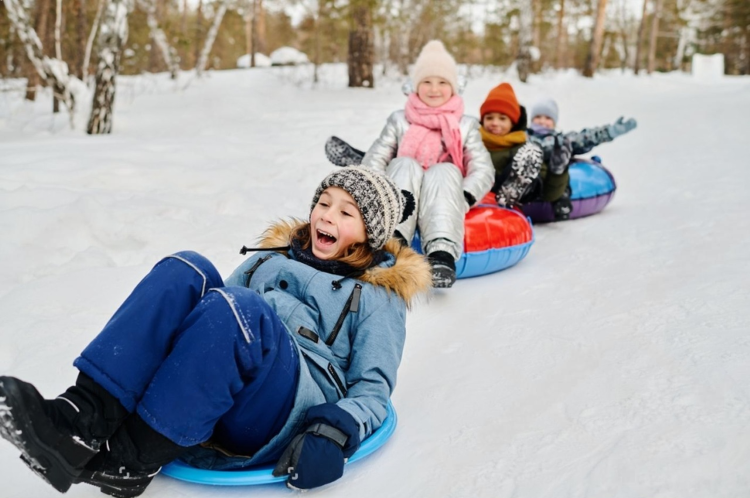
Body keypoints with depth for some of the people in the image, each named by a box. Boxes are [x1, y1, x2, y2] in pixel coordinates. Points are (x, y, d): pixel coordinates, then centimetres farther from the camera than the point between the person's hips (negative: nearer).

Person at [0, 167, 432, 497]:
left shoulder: (379, 295, 12)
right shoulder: (275, 255, 26)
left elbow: (373, 388, 3)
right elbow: (222, 308, 27)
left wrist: (336, 435, -17)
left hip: (291, 413, -4)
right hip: (207, 405, 5)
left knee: (236, 307, -32)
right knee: (188, 271, -20)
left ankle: (128, 459, -27)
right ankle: (85, 418, -32)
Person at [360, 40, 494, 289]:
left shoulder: (466, 125, 14)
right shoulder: (399, 121, 15)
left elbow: (483, 170, 2)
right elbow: (373, 161, 4)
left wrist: (463, 199, -18)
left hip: (445, 202, 0)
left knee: (445, 171, -30)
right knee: (404, 166, -27)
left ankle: (442, 253, -55)